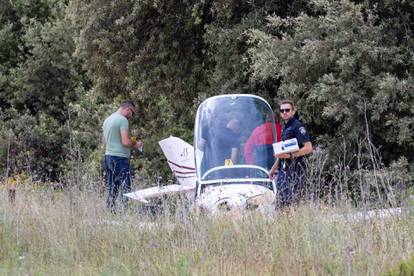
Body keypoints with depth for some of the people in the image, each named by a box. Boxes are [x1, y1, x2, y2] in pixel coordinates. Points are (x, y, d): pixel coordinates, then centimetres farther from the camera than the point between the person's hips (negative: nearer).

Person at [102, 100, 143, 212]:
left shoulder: (107, 120, 16)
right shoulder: (123, 120, -11)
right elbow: (125, 142, -20)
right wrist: (136, 144, 0)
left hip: (108, 156, 9)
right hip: (120, 157, -9)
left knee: (112, 189, 11)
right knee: (125, 188, -7)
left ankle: (109, 210, 9)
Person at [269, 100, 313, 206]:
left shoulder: (297, 126, -8)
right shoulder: (284, 127, 20)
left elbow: (308, 148, -18)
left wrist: (290, 155, -24)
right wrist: (274, 168, 26)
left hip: (294, 168, -9)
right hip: (283, 168, 9)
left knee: (291, 200, -13)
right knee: (281, 198, 6)